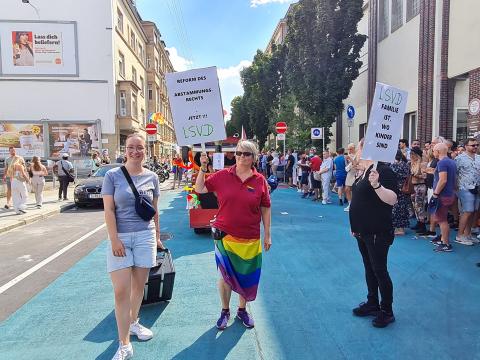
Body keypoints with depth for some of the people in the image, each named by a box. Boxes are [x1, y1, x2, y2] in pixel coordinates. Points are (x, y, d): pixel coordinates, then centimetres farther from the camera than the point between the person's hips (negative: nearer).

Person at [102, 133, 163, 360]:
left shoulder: (151, 177, 4)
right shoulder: (113, 175, -3)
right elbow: (109, 210, -6)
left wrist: (157, 237, 13)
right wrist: (114, 239, -12)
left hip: (145, 236, 3)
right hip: (120, 237, -2)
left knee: (139, 285, 12)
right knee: (121, 291, -3)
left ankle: (133, 322, 37)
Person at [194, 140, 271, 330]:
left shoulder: (260, 181, -3)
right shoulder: (222, 175, -3)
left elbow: (266, 209, 3)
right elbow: (199, 189, 5)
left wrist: (267, 235, 4)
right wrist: (203, 168, -6)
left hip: (250, 240, 1)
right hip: (225, 236, 0)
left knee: (247, 276, 14)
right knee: (226, 275, 10)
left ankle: (242, 309, 38)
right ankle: (225, 311, 33)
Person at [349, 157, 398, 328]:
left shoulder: (384, 171, -17)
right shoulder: (366, 171, 10)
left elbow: (392, 199, -26)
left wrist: (376, 184, -41)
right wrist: (356, 227, 20)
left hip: (378, 232, -9)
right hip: (363, 231, 9)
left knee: (379, 270, 2)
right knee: (369, 268, 18)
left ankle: (387, 311, 18)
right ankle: (372, 304, 32)